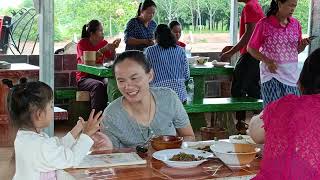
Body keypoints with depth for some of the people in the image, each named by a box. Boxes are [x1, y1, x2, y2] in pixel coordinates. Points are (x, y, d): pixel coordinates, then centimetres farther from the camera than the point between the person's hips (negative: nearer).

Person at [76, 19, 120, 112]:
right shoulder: (82, 43, -3)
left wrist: (113, 48, -10)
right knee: (98, 85, -36)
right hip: (84, 78, -3)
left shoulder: (104, 43, 8)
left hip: (99, 76, 3)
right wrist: (103, 50, -22)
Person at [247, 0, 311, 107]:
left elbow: (297, 50, 16)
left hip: (292, 74, 4)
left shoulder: (295, 24, 6)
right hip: (272, 73, -4)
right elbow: (251, 48, -3)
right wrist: (267, 61, -16)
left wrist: (303, 45, -7)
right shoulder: (264, 24, -7)